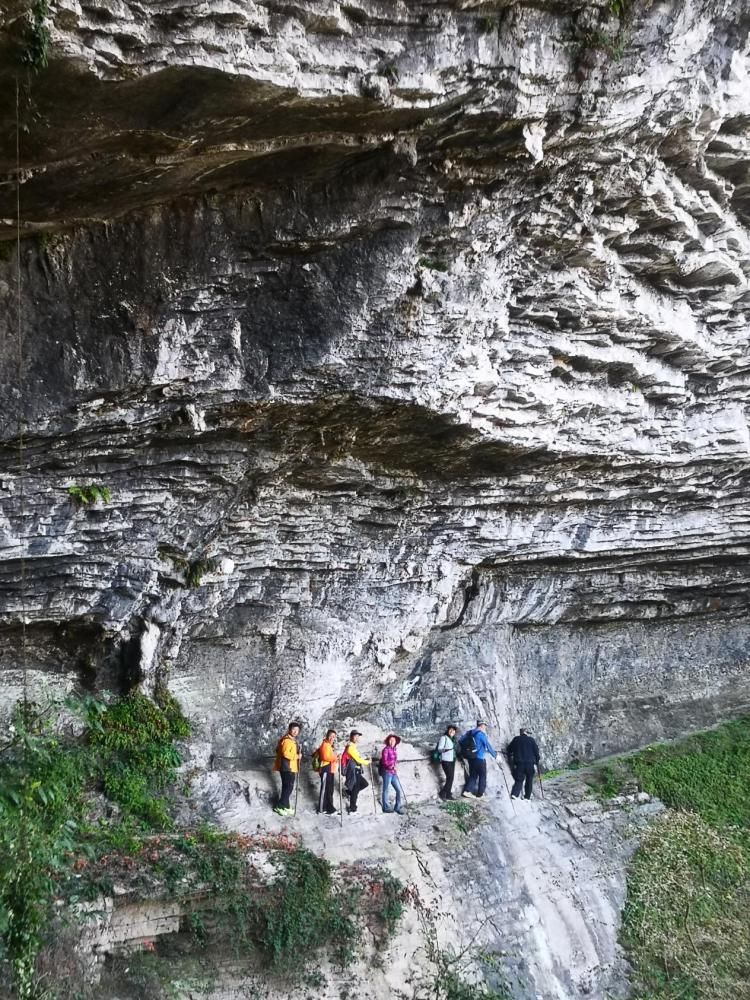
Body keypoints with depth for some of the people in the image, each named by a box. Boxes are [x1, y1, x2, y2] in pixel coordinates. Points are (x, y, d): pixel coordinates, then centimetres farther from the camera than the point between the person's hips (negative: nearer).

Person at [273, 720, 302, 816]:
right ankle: (280, 806, -2)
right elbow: (285, 753, -28)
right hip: (287, 768, -10)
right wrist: (297, 756, -18)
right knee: (288, 788, -8)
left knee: (288, 787, 15)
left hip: (291, 768, 10)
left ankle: (286, 806, 22)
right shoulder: (287, 740, -16)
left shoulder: (293, 740, 17)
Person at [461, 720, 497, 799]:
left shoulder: (470, 733, 7)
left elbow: (461, 740, 8)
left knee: (473, 775, 14)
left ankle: (467, 790, 1)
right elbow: (488, 746, -13)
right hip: (480, 758, -7)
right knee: (482, 776, 7)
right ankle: (479, 794, 9)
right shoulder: (481, 734, -14)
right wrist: (495, 756, -4)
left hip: (471, 758, 7)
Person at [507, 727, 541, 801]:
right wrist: (537, 762, 11)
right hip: (530, 764, -2)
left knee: (519, 780, 4)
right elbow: (536, 751, 2)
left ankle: (514, 794, -18)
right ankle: (527, 797, 8)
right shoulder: (531, 740, 3)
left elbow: (509, 750, 10)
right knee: (529, 781, 10)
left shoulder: (515, 739, 9)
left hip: (518, 764, 2)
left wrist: (510, 760, 18)